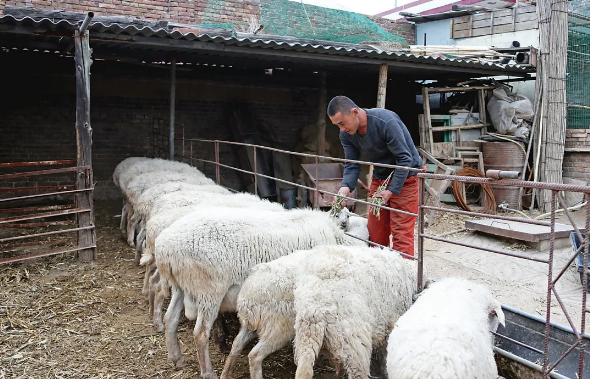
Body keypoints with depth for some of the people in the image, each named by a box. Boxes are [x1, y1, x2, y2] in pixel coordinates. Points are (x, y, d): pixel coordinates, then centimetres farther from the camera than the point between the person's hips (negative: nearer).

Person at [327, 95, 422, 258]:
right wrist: (345, 187, -27)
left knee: (401, 233, -8)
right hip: (379, 177, 7)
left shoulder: (386, 121, -28)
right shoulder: (346, 134, -8)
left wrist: (391, 191, -26)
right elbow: (352, 165, -7)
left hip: (405, 178, -6)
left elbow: (405, 159, -23)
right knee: (375, 232, 9)